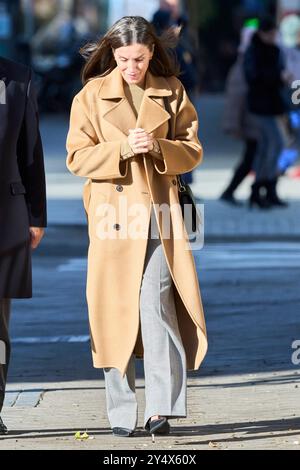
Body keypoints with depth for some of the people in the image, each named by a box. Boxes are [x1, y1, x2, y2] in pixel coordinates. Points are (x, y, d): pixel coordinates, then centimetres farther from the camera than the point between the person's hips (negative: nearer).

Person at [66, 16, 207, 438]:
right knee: (116, 308, -1)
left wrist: (158, 148, -13)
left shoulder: (171, 92, 8)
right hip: (114, 210, 0)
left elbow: (192, 150, 7)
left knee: (156, 301, -13)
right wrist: (123, 149, -17)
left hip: (159, 209, 0)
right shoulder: (92, 95, 4)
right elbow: (77, 157, -1)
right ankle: (121, 414, 6)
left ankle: (162, 408, -13)